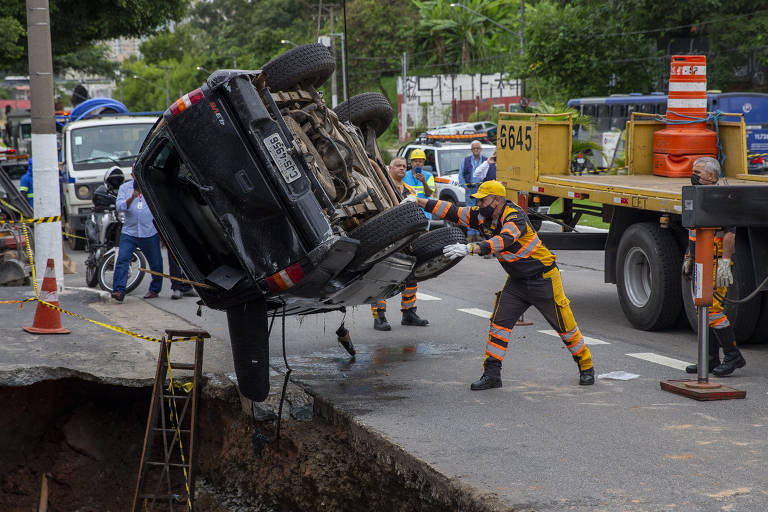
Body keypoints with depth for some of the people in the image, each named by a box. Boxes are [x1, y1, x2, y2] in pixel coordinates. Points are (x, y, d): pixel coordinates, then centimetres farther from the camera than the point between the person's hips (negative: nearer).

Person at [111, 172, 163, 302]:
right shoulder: (124, 188, 6)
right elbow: (119, 207, -6)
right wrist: (132, 198, -24)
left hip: (150, 233, 0)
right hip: (129, 232, 0)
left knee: (155, 263, 8)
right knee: (122, 260, -14)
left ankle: (155, 289, 29)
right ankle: (119, 291, -18)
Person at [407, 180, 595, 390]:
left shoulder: (515, 216, -27)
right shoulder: (482, 216, -4)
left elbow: (504, 241, -45)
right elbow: (452, 212, -2)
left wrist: (469, 248, -55)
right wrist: (418, 201, -10)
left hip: (543, 278, -7)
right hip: (517, 281, 7)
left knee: (563, 323, 2)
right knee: (500, 321, -5)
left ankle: (586, 367, 19)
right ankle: (491, 374, -2)